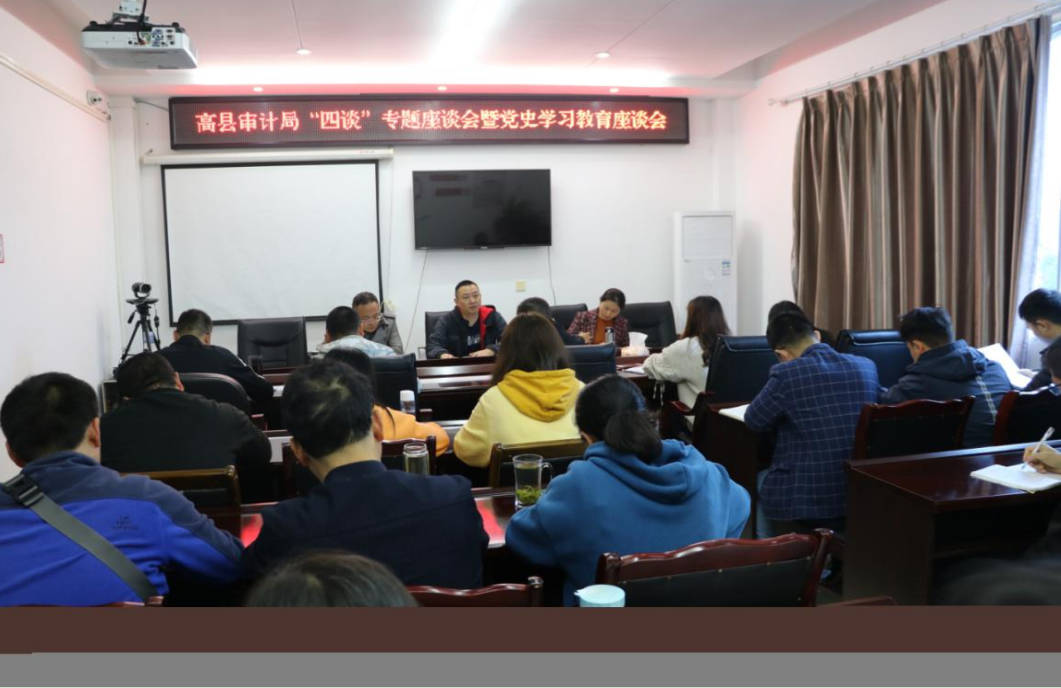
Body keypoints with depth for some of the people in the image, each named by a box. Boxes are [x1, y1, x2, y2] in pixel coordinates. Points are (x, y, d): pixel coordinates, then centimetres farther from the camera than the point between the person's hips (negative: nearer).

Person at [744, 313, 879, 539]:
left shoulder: (786, 373, -15)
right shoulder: (867, 366, 1)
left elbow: (753, 421, -1)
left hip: (804, 502, -5)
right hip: (861, 499, 6)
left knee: (760, 480, 27)